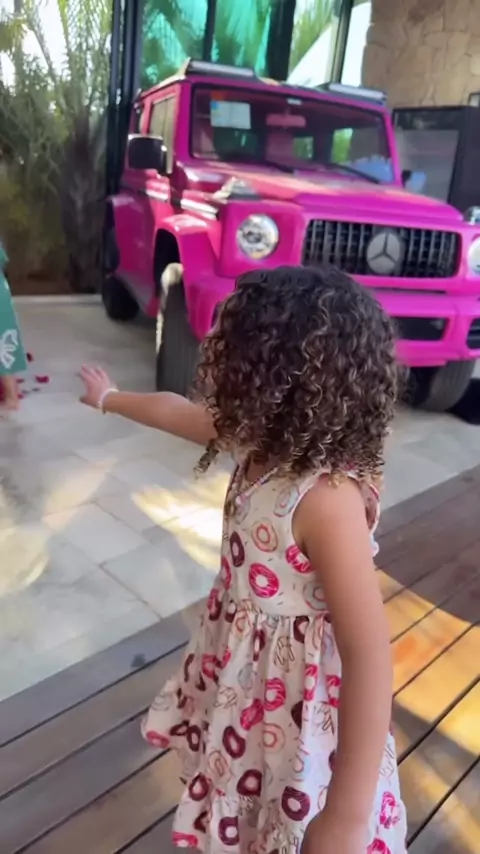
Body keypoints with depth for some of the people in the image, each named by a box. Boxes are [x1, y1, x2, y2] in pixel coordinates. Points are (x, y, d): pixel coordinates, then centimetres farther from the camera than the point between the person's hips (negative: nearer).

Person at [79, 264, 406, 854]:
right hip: (244, 674, 7)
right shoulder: (265, 438, -10)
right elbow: (179, 411, 9)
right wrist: (110, 398, 26)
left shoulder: (326, 497, -36)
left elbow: (371, 659, -35)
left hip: (300, 703, -7)